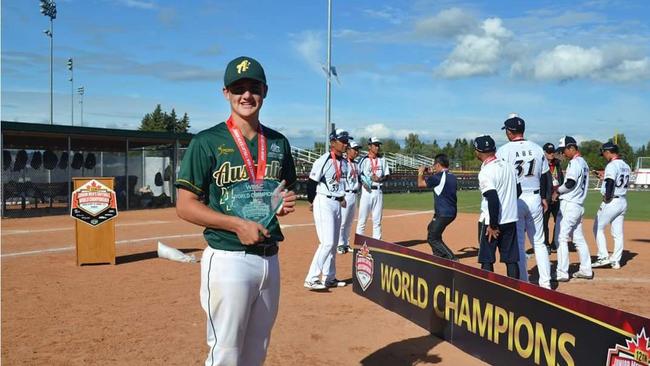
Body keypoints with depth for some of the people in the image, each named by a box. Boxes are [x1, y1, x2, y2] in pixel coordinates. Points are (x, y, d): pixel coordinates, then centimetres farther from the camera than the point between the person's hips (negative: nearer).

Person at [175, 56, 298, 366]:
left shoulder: (279, 143, 10)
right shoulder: (207, 142, -6)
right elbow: (185, 206, -9)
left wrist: (287, 203, -3)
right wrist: (237, 224, -20)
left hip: (270, 258, 6)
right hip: (228, 259, -5)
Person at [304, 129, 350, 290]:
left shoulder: (344, 162, 9)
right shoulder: (323, 161, -15)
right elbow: (311, 183, -11)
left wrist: (342, 197, 15)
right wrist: (312, 202, -3)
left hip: (337, 204, 8)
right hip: (323, 203, -8)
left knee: (334, 244, 12)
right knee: (327, 242, -14)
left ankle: (329, 278, 22)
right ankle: (311, 279, -9)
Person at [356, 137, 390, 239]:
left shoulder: (382, 160, 9)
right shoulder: (364, 160, -3)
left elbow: (387, 175, 12)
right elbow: (357, 175, -2)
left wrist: (380, 179, -8)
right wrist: (363, 183, -19)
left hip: (378, 191, 4)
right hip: (367, 191, -4)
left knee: (377, 219, 9)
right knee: (362, 218, -2)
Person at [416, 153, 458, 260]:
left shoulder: (438, 176, -14)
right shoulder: (452, 177, 9)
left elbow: (421, 184, -4)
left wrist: (421, 172, 13)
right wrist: (433, 174, 22)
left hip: (443, 214, -9)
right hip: (451, 212, 9)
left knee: (432, 238, -5)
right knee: (431, 228, 28)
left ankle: (452, 259, -13)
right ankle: (439, 254, 33)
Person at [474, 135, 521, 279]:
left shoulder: (485, 172, -16)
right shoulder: (508, 166, 8)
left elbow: (493, 199, -23)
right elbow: (517, 191, 15)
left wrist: (493, 225, -17)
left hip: (493, 222, -7)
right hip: (511, 219, 7)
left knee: (487, 259, 4)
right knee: (511, 259, 9)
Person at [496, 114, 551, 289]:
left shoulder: (503, 151, -9)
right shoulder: (537, 148, 5)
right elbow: (545, 176, 10)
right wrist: (544, 198, 21)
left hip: (513, 201, -4)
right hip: (535, 198, 4)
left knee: (517, 244, 4)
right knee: (539, 242, 13)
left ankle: (523, 283, 9)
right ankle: (545, 282, 15)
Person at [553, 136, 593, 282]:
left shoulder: (575, 162, -13)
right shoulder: (583, 163, 17)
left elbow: (570, 184, -23)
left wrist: (557, 191, -7)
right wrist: (560, 189, 9)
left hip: (569, 204, -10)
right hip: (579, 205, 10)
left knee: (561, 238, -7)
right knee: (579, 238, 15)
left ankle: (562, 273, -7)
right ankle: (586, 270, 20)